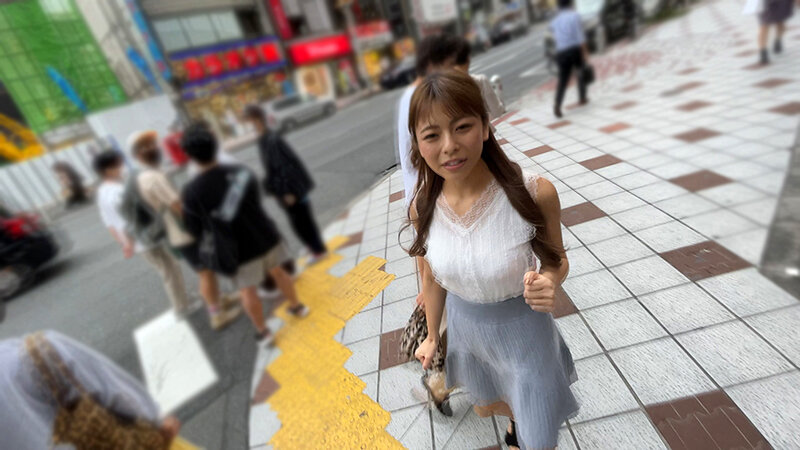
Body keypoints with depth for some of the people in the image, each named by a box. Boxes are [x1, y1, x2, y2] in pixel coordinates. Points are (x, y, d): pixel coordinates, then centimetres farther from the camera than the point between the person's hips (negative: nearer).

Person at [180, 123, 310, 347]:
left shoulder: (191, 192, -21)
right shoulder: (242, 172, -12)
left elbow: (194, 229, -8)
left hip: (241, 250, -3)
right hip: (266, 237, 3)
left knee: (248, 291, 17)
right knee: (278, 271, 25)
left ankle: (262, 332, 32)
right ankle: (296, 306, 44)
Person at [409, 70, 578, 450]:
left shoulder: (534, 193, -26)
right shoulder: (423, 209, -17)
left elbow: (557, 261, -8)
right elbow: (433, 279, -2)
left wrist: (548, 283, -30)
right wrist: (432, 335, 10)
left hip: (524, 329, -2)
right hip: (464, 327, 3)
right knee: (485, 406, 30)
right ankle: (515, 419, 67)